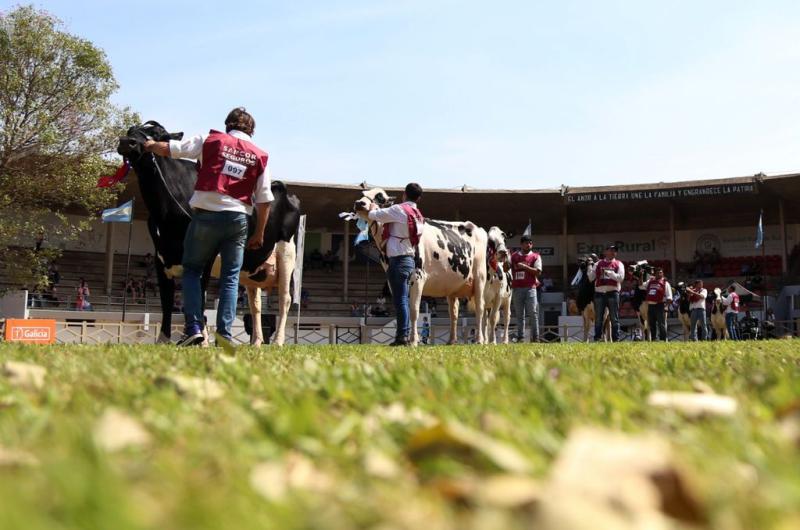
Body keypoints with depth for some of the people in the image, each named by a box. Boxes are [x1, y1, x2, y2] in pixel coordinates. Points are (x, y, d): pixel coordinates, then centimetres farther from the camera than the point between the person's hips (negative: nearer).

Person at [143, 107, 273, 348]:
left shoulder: (210, 140, 4)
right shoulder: (260, 156, 8)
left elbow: (168, 149, 4)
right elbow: (264, 200, 6)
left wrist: (150, 145, 26)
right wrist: (259, 234, 13)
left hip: (205, 215, -1)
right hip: (238, 219, 1)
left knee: (191, 271, 13)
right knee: (230, 277, 10)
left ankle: (194, 329, 1)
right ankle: (224, 332, 1)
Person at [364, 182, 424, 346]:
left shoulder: (399, 209, -11)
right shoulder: (418, 215, 12)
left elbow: (373, 216, -4)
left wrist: (373, 208, 18)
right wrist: (380, 210, 32)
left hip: (398, 260, -8)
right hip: (409, 259, 8)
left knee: (400, 299, -7)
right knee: (402, 299, 13)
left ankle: (402, 336, -7)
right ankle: (404, 335, 15)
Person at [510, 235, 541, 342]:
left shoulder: (535, 256, 6)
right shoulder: (514, 256, 13)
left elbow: (538, 272, -5)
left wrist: (524, 266, -11)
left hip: (530, 288, -2)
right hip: (517, 288, 2)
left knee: (533, 313, -7)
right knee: (519, 314, 5)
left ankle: (535, 337, -4)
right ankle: (520, 337, 8)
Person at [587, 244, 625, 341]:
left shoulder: (618, 264, 10)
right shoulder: (598, 264, 14)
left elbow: (621, 277, -5)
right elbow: (591, 278, 9)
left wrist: (609, 273, -13)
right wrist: (589, 267, -4)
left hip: (613, 293, -1)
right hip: (599, 293, 2)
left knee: (614, 318, -1)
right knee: (598, 318, 3)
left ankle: (616, 339, 1)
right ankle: (597, 339, 7)